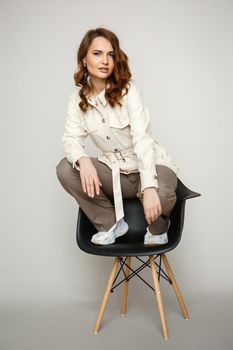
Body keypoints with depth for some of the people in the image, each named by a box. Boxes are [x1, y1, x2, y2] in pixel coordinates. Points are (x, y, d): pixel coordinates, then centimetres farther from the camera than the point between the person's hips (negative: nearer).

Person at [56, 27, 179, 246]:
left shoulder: (128, 90, -16)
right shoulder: (77, 98, -2)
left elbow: (142, 139, -26)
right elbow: (71, 138, -10)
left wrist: (149, 188, -39)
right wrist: (83, 160, -35)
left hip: (148, 166, -4)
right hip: (115, 170, 4)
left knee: (160, 195, -37)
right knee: (65, 169, -18)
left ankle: (157, 228, 4)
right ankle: (111, 224, 1)